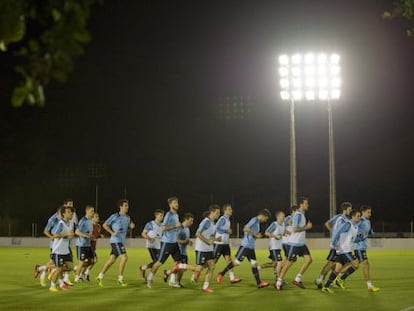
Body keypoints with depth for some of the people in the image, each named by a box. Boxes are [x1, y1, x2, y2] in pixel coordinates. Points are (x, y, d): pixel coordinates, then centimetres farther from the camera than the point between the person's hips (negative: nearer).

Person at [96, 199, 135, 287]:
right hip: (116, 241, -8)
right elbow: (104, 225, -5)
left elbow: (128, 226, 26)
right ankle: (120, 278, -7)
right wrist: (112, 232, -16)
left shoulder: (128, 218, 12)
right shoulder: (115, 216, -9)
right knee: (124, 257, -15)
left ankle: (100, 277, 16)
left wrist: (131, 226, 3)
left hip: (121, 241, 8)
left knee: (112, 260, 8)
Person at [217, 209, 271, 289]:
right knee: (236, 262, -5)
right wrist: (255, 234, -18)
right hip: (245, 246, -9)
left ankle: (259, 283, 4)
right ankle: (222, 274, 7)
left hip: (251, 247, 9)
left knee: (254, 264, 5)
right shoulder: (254, 220, -13)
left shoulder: (258, 222, 17)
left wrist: (257, 235, 8)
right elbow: (245, 229, -26)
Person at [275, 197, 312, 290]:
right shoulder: (298, 215, -17)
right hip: (294, 243, -9)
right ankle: (279, 282, 8)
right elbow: (295, 229, -25)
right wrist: (307, 227, -17)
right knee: (289, 262, -2)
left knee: (308, 259, -1)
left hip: (301, 243, 9)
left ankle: (297, 279, 5)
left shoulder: (302, 214, 14)